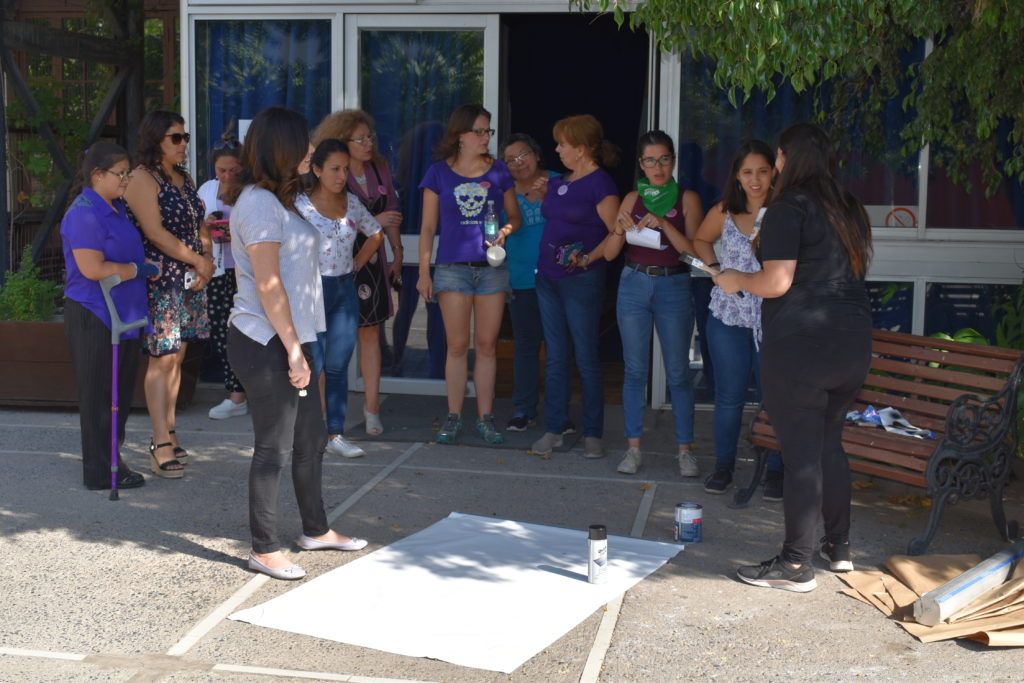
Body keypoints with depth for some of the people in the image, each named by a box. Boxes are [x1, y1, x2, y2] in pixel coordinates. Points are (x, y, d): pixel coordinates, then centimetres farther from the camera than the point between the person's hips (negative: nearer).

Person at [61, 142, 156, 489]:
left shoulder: (116, 208, 14)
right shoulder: (85, 213, -15)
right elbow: (92, 268, -23)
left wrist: (146, 264, 12)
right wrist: (139, 269, -14)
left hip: (123, 316, 9)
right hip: (95, 317, -9)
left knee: (120, 393, 14)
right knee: (99, 396, -1)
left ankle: (111, 461, 25)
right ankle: (100, 473, 8)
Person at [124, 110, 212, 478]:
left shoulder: (184, 179, 16)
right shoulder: (142, 179, -9)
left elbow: (199, 226, 17)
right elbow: (155, 232, -17)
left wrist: (207, 261, -1)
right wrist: (198, 260, -12)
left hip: (191, 281, 8)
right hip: (160, 280, -8)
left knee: (176, 357, 10)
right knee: (162, 359, -7)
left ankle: (167, 432, 18)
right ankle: (162, 444, -4)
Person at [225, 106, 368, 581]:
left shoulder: (275, 200, 17)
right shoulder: (259, 203, -15)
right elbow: (268, 285, -20)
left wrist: (297, 346, 17)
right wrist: (293, 350, -19)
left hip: (288, 339, 10)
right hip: (266, 344, -10)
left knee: (311, 437, 17)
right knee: (274, 448, -1)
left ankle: (315, 529, 32)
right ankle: (264, 550, 12)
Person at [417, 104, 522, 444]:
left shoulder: (498, 171, 6)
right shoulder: (439, 173, 2)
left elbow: (515, 215, 12)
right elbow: (428, 226, 4)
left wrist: (505, 230, -11)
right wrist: (423, 272, -1)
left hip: (492, 267, 2)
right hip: (452, 267, -1)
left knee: (487, 345, 5)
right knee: (458, 345, 1)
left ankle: (485, 417, 13)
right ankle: (454, 417, 11)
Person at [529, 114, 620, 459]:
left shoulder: (600, 184, -9)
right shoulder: (558, 183, 14)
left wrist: (589, 257, -24)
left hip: (582, 281, -7)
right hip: (547, 277, 7)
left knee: (586, 358, -1)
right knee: (555, 357, 9)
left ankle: (593, 434, 9)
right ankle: (553, 429, 15)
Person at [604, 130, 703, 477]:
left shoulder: (687, 199, 0)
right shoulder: (633, 199, 8)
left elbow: (694, 250, -10)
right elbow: (610, 253, 4)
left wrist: (664, 225, -21)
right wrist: (621, 228, -15)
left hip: (674, 287, -2)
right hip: (634, 285, 2)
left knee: (678, 372, 0)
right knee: (635, 369, 6)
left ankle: (685, 449, 10)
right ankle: (633, 446, 13)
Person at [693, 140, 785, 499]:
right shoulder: (724, 212, 4)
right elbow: (701, 240, 22)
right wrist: (716, 267, 6)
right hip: (728, 317, 2)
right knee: (729, 396, 9)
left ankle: (775, 470, 17)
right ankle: (723, 465, 24)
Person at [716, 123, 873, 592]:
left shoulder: (790, 208, -11)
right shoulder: (849, 210, 14)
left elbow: (777, 282, -17)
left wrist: (737, 281, 2)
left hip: (800, 345, -8)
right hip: (853, 343, 8)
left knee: (801, 452, -3)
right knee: (830, 443, 19)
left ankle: (796, 565, 3)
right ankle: (838, 547, 28)